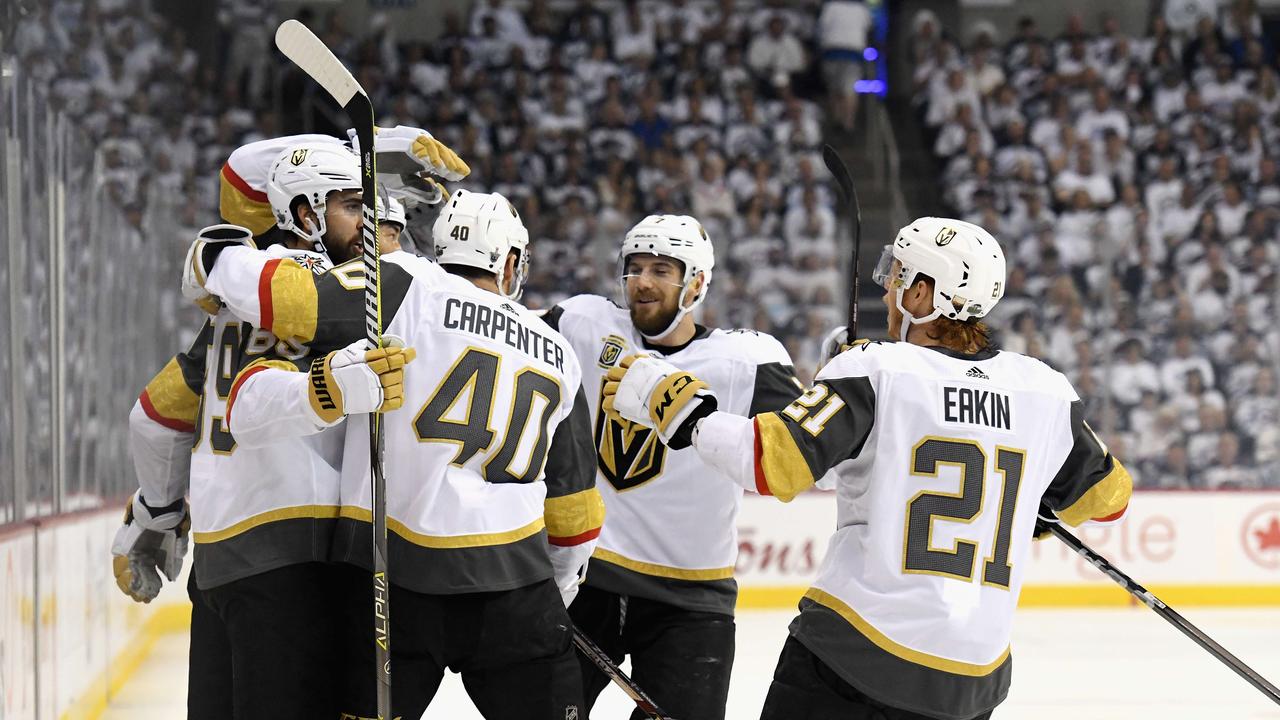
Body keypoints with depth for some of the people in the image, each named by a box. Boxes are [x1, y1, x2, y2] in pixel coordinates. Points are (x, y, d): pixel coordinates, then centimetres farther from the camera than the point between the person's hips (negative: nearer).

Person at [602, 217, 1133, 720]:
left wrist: (676, 405, -5)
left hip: (859, 650, -4)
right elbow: (1106, 496, 17)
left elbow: (775, 462, -18)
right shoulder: (1046, 390, 4)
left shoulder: (875, 371, -9)